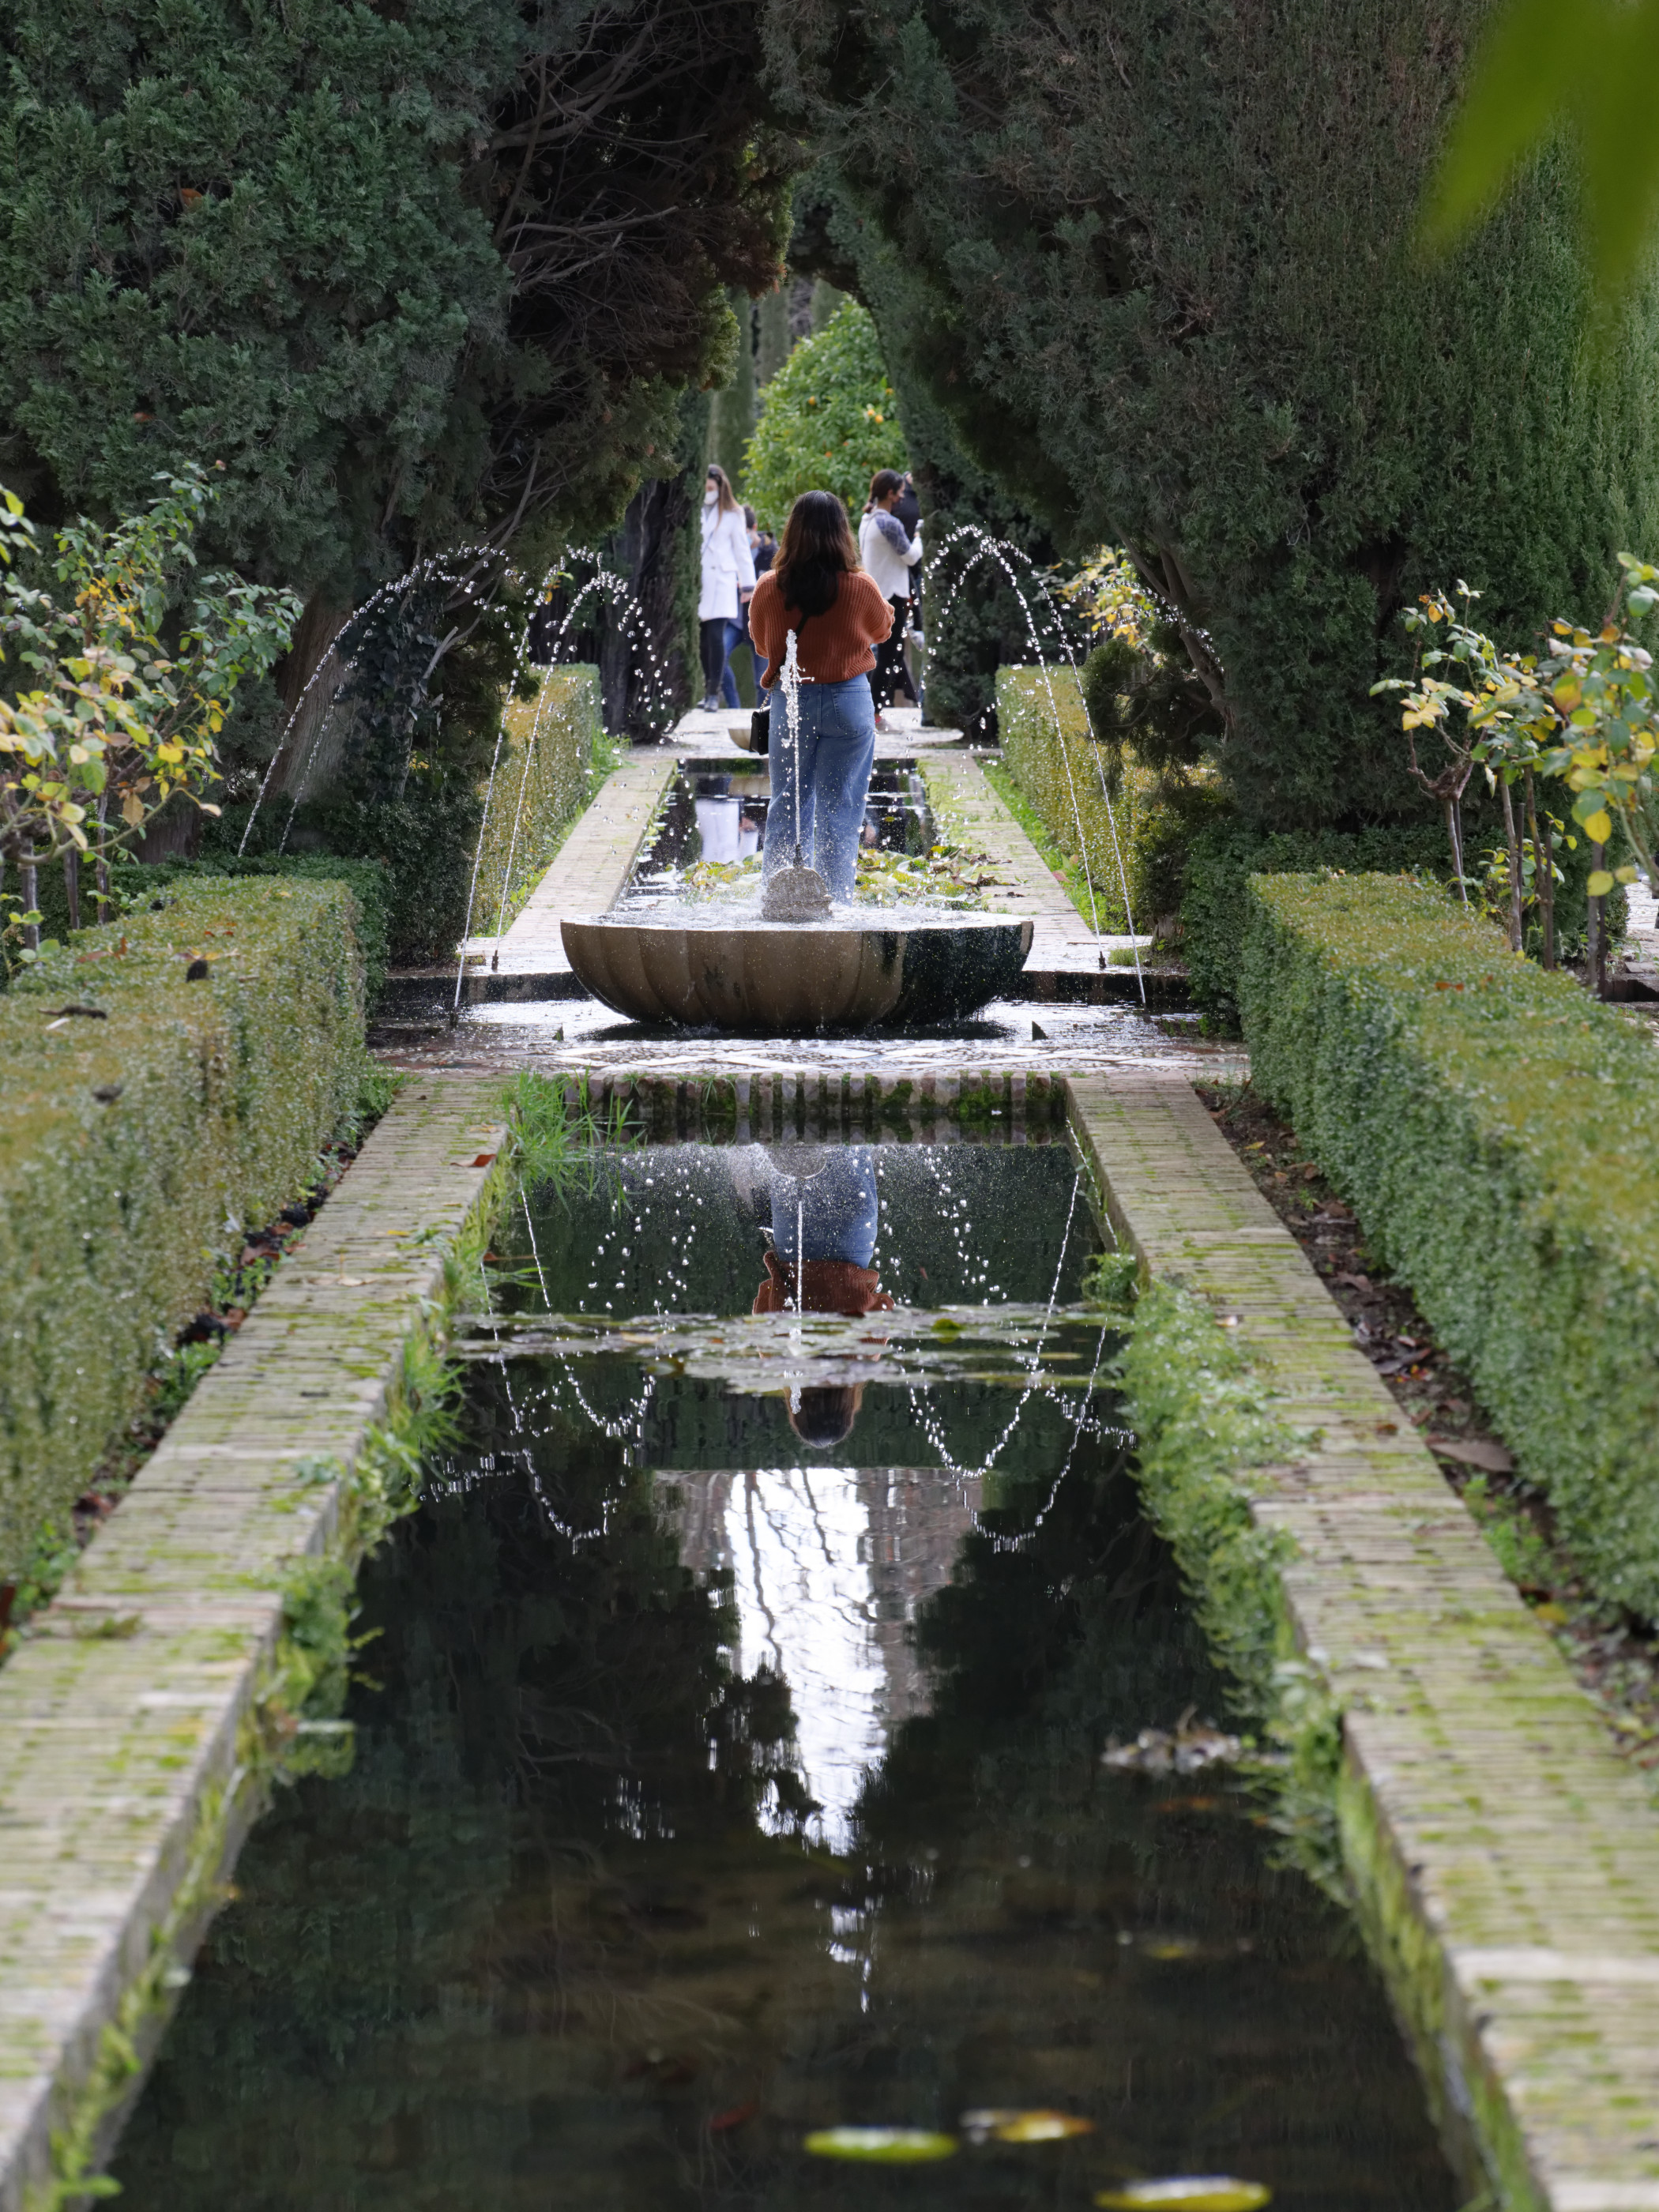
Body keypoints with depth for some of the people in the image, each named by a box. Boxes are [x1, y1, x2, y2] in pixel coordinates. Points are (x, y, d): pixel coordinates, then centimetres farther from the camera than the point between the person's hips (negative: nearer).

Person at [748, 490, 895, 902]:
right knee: (839, 807, 3)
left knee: (785, 806, 9)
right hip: (848, 699, -1)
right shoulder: (860, 587, -10)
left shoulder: (769, 588, -6)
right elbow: (882, 630, 11)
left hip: (789, 700, 1)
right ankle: (836, 902, 3)